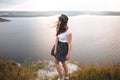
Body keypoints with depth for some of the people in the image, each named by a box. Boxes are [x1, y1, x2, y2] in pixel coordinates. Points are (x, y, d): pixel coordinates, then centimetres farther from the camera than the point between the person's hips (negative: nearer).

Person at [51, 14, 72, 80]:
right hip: (58, 45, 8)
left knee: (56, 62, 5)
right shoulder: (59, 29, -6)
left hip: (64, 47, -7)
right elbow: (56, 39, -8)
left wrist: (68, 54, -19)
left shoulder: (68, 31, -27)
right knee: (63, 62, 19)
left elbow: (70, 43, -23)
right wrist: (55, 49, -11)